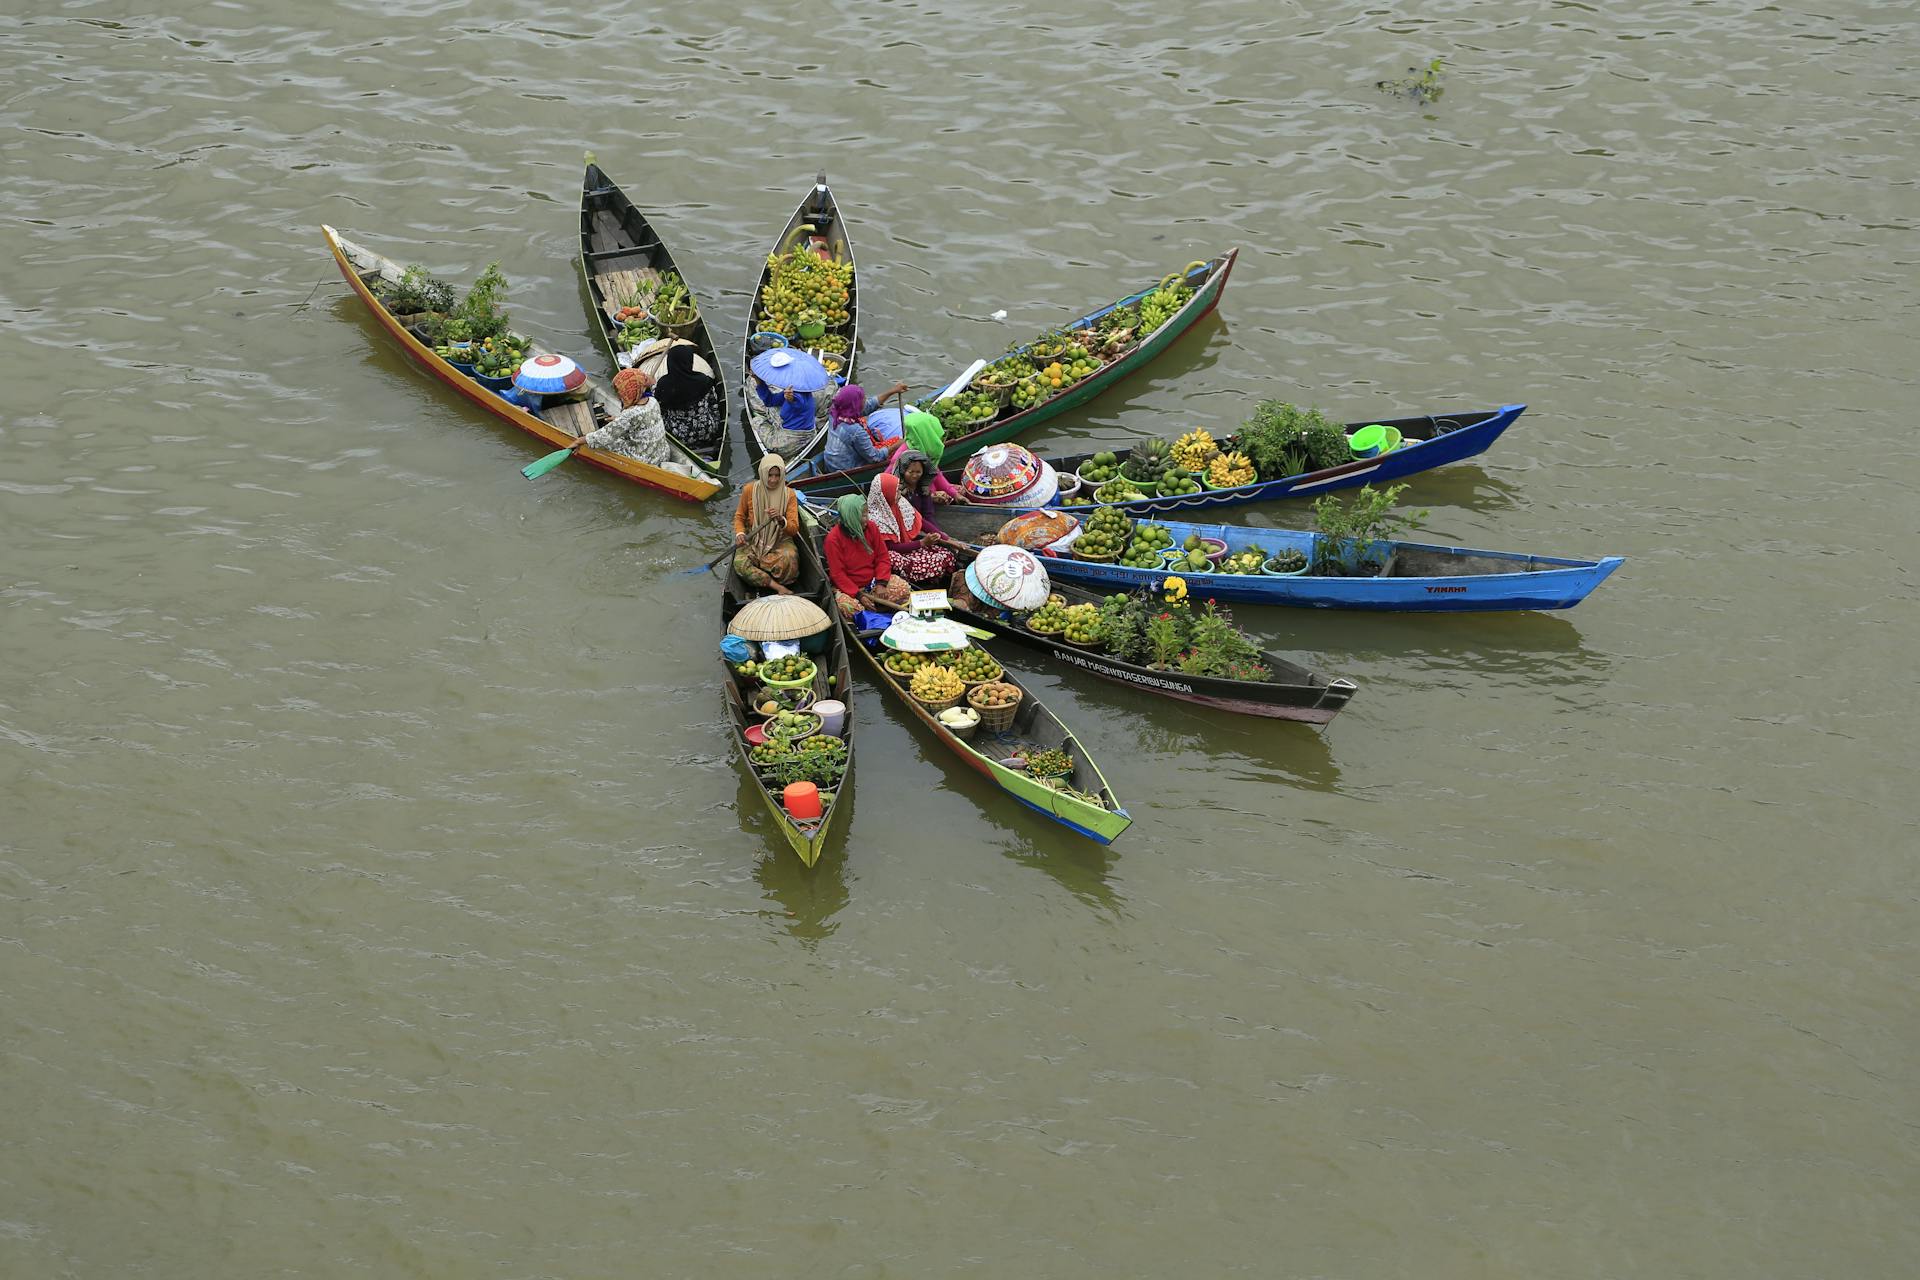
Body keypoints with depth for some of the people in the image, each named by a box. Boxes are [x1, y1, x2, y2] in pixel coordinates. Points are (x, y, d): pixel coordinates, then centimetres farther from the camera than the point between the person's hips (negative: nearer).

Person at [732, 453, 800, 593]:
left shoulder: (789, 495, -5)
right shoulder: (750, 490, -5)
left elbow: (794, 529, -9)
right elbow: (739, 516, 9)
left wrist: (781, 520, -30)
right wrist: (740, 533, -11)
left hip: (780, 541, 0)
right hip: (753, 540, 0)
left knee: (790, 557, -36)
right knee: (739, 564, -31)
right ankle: (777, 586, -32)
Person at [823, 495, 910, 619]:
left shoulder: (871, 527, -2)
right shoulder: (833, 538, -16)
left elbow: (883, 557, 3)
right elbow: (837, 574, -15)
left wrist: (881, 583, -14)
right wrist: (859, 595, -24)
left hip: (873, 581, 4)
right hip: (848, 586, -4)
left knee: (903, 588, -19)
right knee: (848, 607, -36)